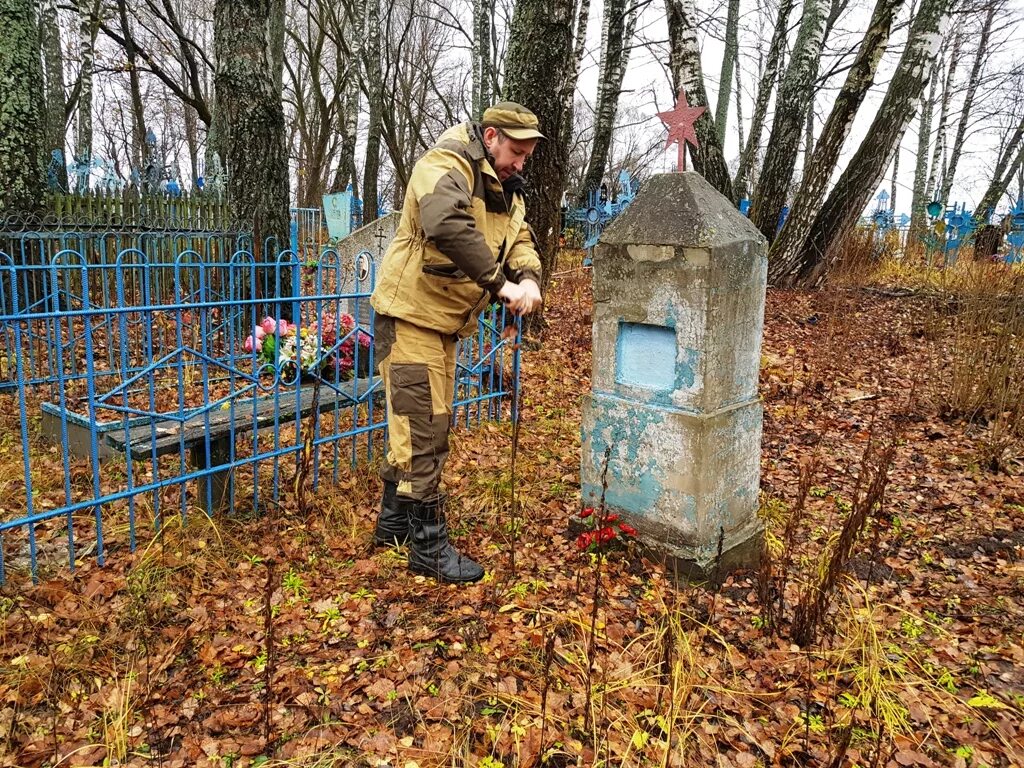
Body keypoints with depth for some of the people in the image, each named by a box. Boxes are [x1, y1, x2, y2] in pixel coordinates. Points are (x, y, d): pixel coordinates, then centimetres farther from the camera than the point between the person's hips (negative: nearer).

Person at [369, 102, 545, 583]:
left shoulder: (506, 191, 14)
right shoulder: (447, 166, -18)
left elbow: (521, 241, 6)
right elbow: (448, 226, -36)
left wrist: (529, 278, -17)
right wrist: (502, 283, -35)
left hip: (445, 323, 10)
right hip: (410, 315, -10)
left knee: (425, 426, 17)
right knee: (422, 431, -6)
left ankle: (394, 524, 33)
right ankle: (429, 548, 3)